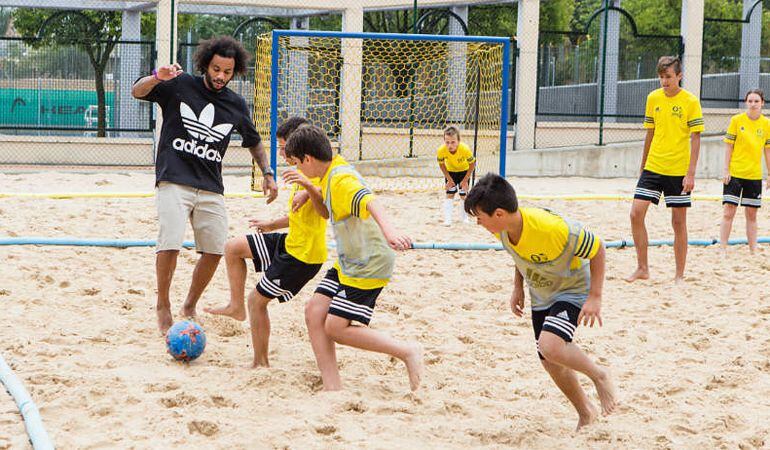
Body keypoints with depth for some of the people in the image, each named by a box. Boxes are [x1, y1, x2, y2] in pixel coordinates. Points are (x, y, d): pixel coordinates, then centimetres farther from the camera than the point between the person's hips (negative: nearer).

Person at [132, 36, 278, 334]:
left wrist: (267, 173, 14)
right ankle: (163, 307, 0)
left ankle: (190, 306, 21)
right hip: (174, 180, -4)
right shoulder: (179, 86, 0)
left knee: (215, 250, -1)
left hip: (211, 187, 4)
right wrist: (157, 77, -27)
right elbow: (137, 92, -8)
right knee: (170, 243, -19)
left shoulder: (236, 105, 11)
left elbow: (253, 142, 25)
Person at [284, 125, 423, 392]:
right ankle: (333, 389, -1)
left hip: (370, 265, -10)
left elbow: (369, 202, -44)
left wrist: (388, 230, -61)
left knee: (335, 327, -11)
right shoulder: (332, 172, 6)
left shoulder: (342, 180, -24)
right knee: (314, 312, -1)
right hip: (347, 262, 10)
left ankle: (407, 352, 1)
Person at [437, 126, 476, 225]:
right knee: (450, 194, -6)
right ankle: (447, 219, -4)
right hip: (450, 171, 1)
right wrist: (449, 179, -12)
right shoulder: (441, 151, -35)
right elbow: (442, 165, -13)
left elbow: (472, 164, -22)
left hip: (464, 171, -1)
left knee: (463, 194, 6)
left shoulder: (465, 149, -40)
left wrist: (465, 180, -18)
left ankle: (464, 217, 24)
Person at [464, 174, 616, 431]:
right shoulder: (504, 230, -16)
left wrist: (595, 298, -23)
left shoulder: (554, 228, -37)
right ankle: (586, 413, 33)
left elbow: (597, 249, -23)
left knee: (550, 346, -30)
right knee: (551, 363, 9)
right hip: (540, 298, 7)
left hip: (572, 291, -7)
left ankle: (598, 375, -2)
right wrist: (518, 288, 4)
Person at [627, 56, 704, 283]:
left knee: (679, 222, 3)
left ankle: (679, 275, 13)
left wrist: (691, 173, -14)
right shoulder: (653, 98, 6)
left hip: (679, 171, -4)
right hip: (653, 168, 4)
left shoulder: (690, 102, -6)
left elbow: (695, 139, -8)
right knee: (636, 214, -7)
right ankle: (642, 268, 5)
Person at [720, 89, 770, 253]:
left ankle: (753, 250, 16)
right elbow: (729, 147, -1)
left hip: (755, 175, 2)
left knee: (752, 215, 9)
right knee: (728, 212, -6)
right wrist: (726, 170, -6)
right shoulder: (736, 120, -3)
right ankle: (723, 249, -2)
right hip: (734, 173, -2)